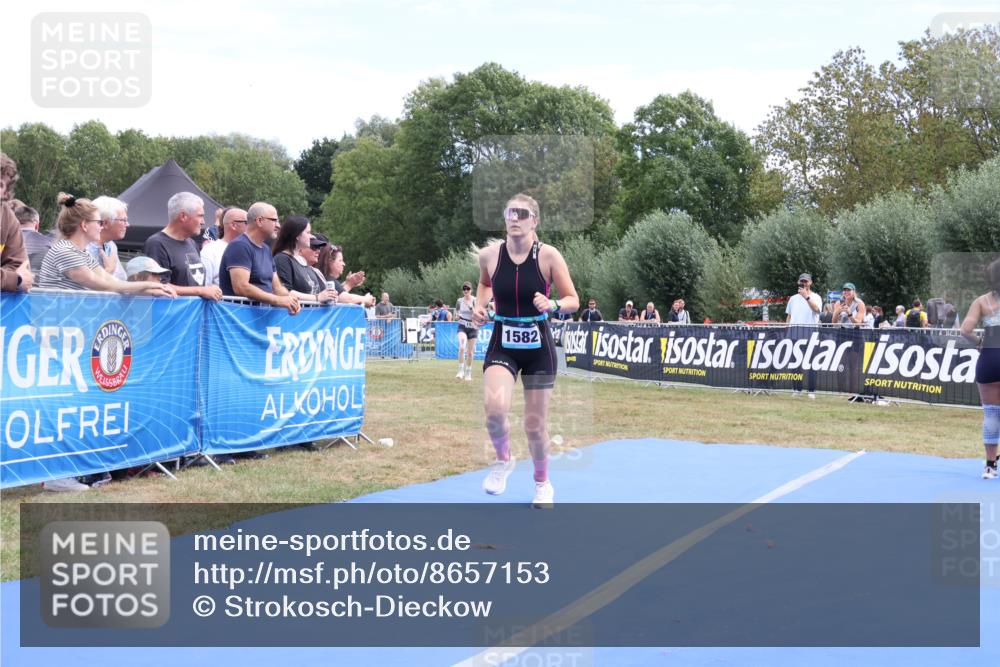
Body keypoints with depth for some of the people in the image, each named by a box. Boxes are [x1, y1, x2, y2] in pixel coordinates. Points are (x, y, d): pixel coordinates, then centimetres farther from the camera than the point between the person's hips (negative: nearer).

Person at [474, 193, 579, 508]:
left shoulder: (548, 255, -11)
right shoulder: (489, 255, -5)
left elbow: (573, 300, -5)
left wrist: (552, 305, -25)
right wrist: (480, 305, 0)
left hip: (538, 346, -1)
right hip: (502, 344, 1)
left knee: (535, 424, 7)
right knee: (495, 408, -25)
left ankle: (543, 484, 34)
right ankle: (503, 460, 7)